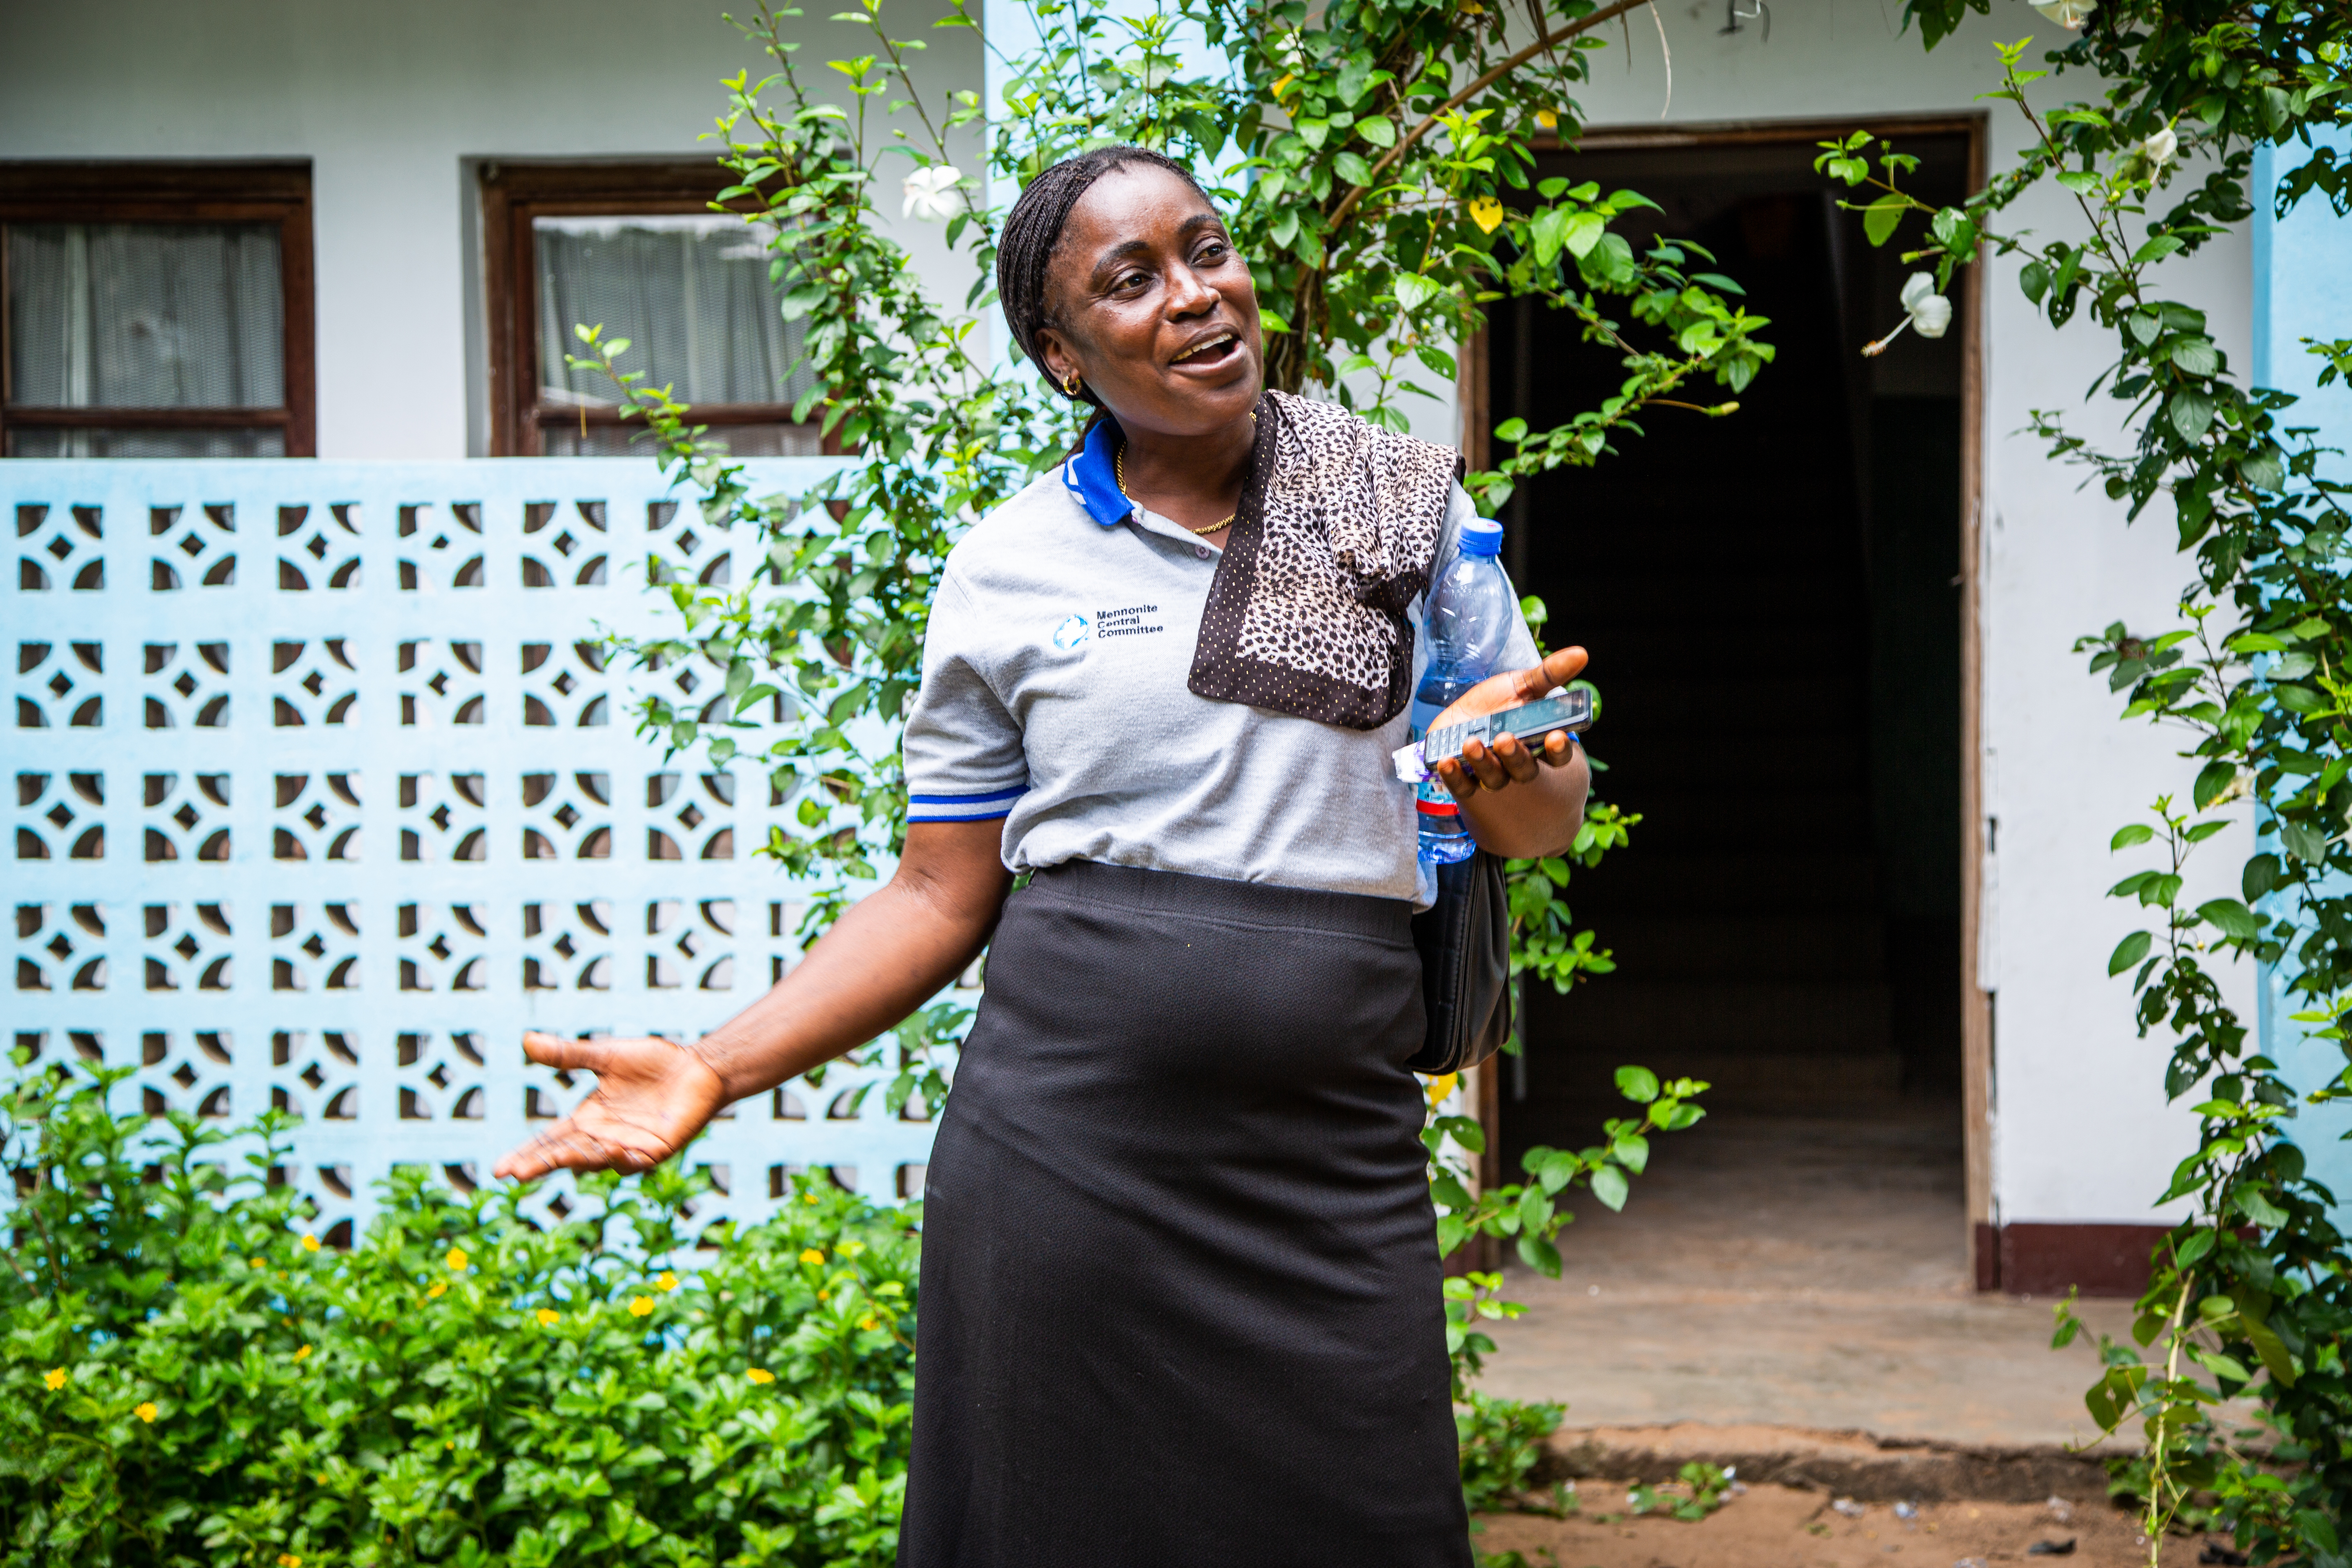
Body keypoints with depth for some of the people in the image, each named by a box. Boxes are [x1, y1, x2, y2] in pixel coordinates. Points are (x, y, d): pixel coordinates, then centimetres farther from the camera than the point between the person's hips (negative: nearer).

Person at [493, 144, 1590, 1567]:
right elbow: (942, 896, 7)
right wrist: (718, 1069, -5)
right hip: (1061, 1157, 0)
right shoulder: (1007, 568, 3)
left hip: (1332, 1174, 1)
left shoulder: (1411, 511, 4)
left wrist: (1512, 777, -14)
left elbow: (1545, 824, 10)